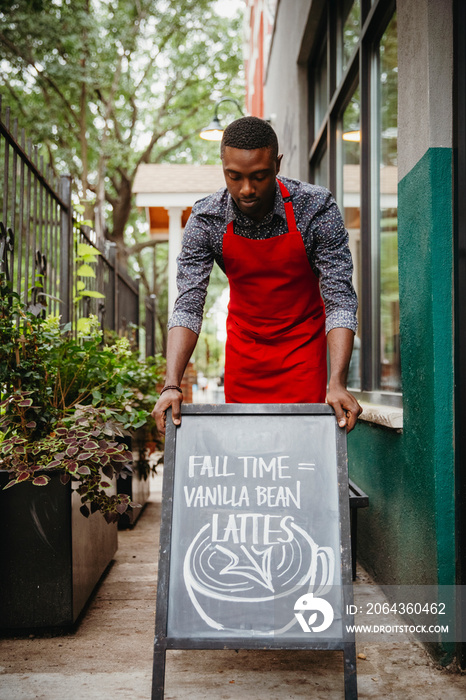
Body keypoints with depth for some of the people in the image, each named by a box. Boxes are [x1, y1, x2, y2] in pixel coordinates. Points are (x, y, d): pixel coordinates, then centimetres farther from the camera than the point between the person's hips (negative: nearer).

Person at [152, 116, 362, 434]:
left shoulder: (317, 208, -24)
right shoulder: (206, 219, -19)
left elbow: (340, 299, -25)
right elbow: (188, 305, -21)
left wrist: (337, 383, -37)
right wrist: (172, 385, -34)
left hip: (302, 341, -1)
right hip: (243, 344, 2)